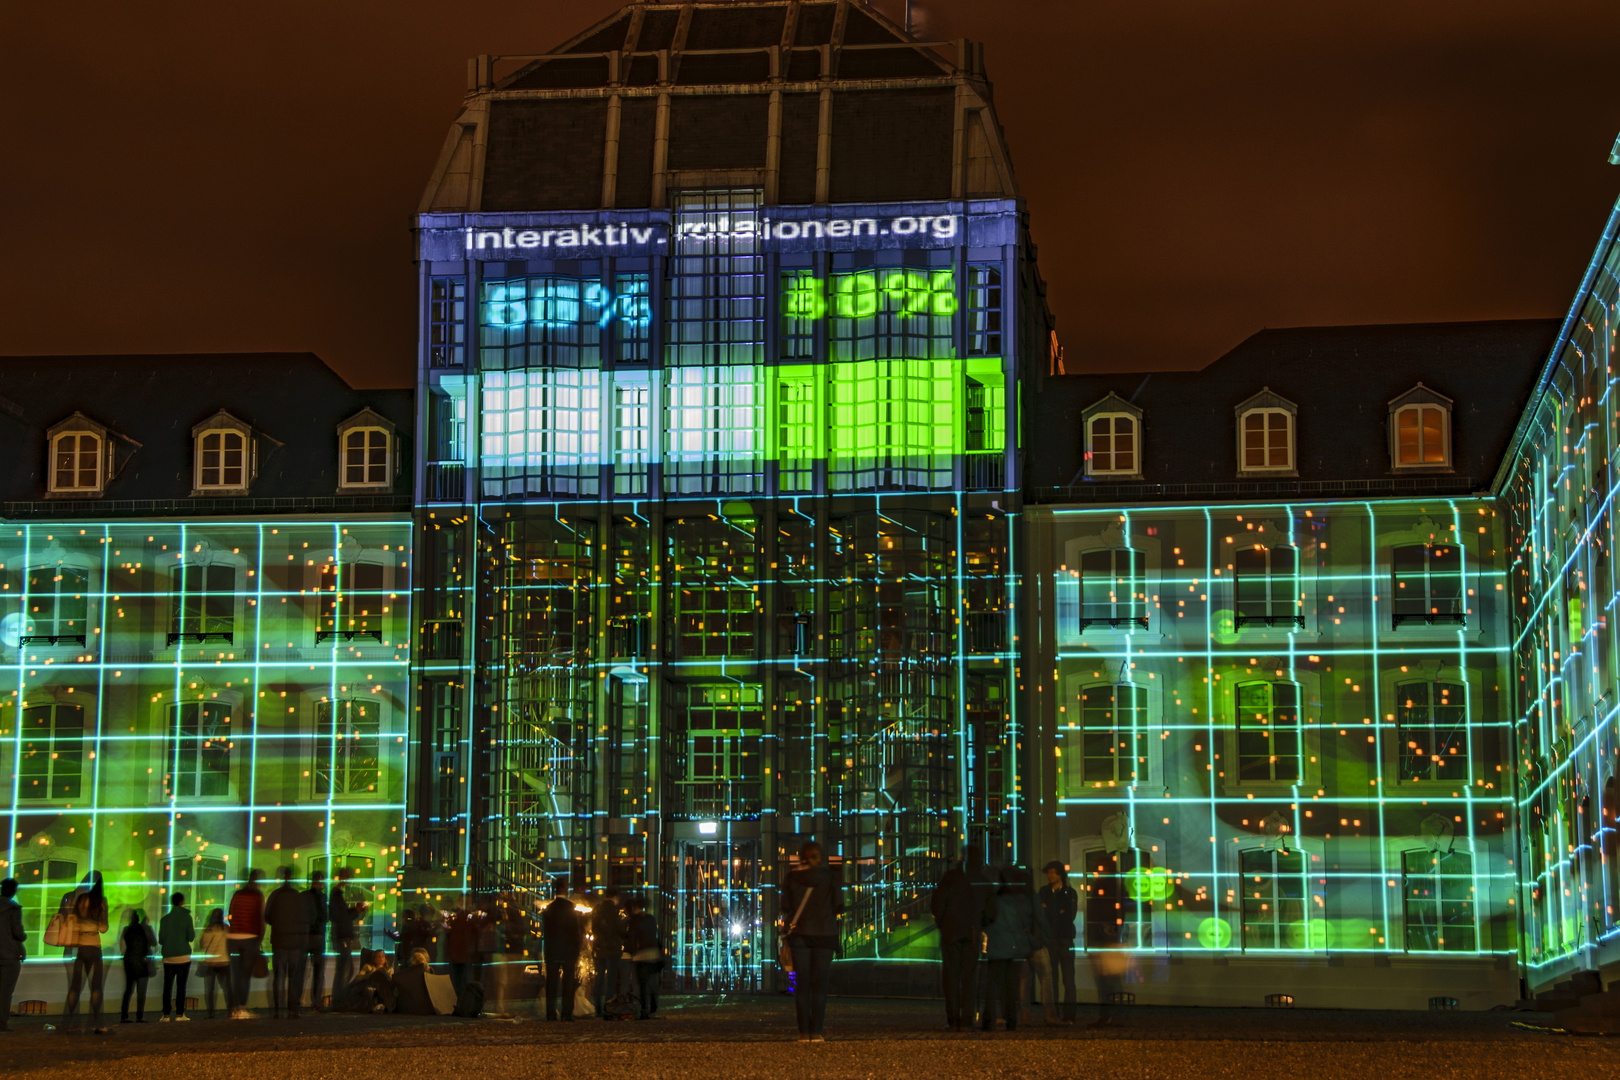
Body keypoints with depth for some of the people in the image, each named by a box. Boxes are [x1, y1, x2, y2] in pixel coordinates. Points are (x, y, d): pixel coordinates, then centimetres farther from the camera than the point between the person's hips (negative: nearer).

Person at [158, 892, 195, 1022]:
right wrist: (193, 928, 16)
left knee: (167, 986, 5)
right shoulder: (187, 917, -4)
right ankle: (179, 1014, 1)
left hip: (169, 957, 1)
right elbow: (191, 937, -3)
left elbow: (161, 939, 0)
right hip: (183, 956, -1)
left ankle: (165, 1015, -1)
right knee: (181, 986, 3)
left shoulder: (165, 919, 1)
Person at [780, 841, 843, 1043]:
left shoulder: (792, 877, 1)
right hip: (824, 933, -1)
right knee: (820, 984, 1)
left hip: (799, 933, 1)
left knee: (801, 984, 4)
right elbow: (839, 906, -1)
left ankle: (803, 1032, -2)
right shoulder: (829, 876, -2)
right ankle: (816, 1032, -5)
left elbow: (786, 907, 1)